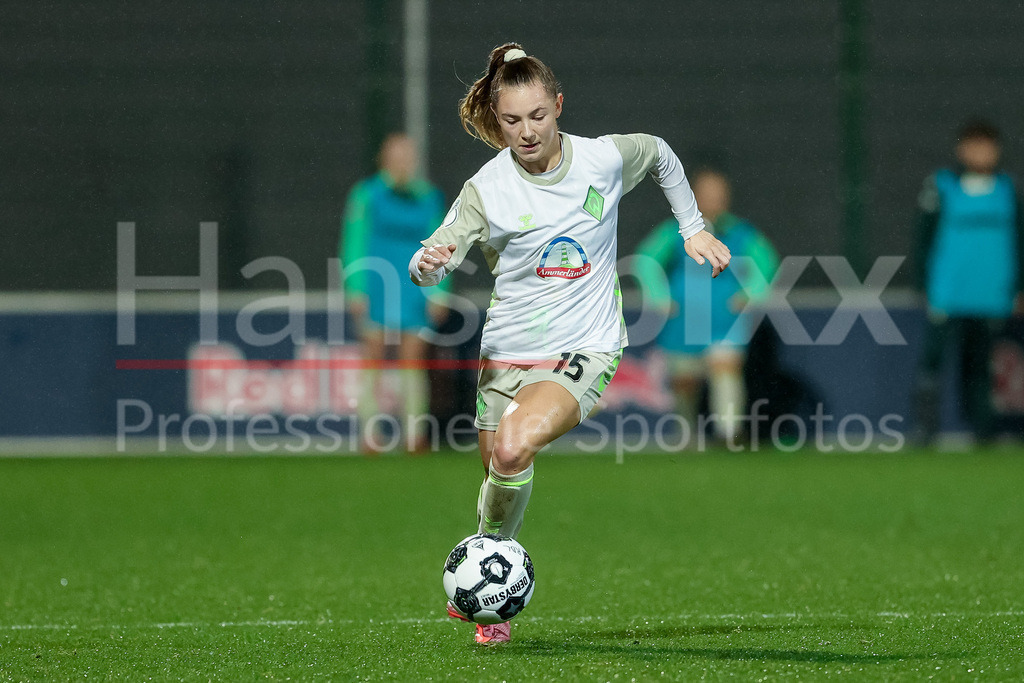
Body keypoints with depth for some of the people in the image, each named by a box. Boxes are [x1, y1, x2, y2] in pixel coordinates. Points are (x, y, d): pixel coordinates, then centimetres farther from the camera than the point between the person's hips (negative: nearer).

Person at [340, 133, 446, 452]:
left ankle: (413, 434, -2)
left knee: (413, 358, -3)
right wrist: (355, 289, -6)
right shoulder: (366, 195, 1)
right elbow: (354, 243, 0)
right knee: (373, 356, -5)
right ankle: (370, 433, -3)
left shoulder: (429, 198, 10)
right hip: (375, 290, -2)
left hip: (414, 291, 2)